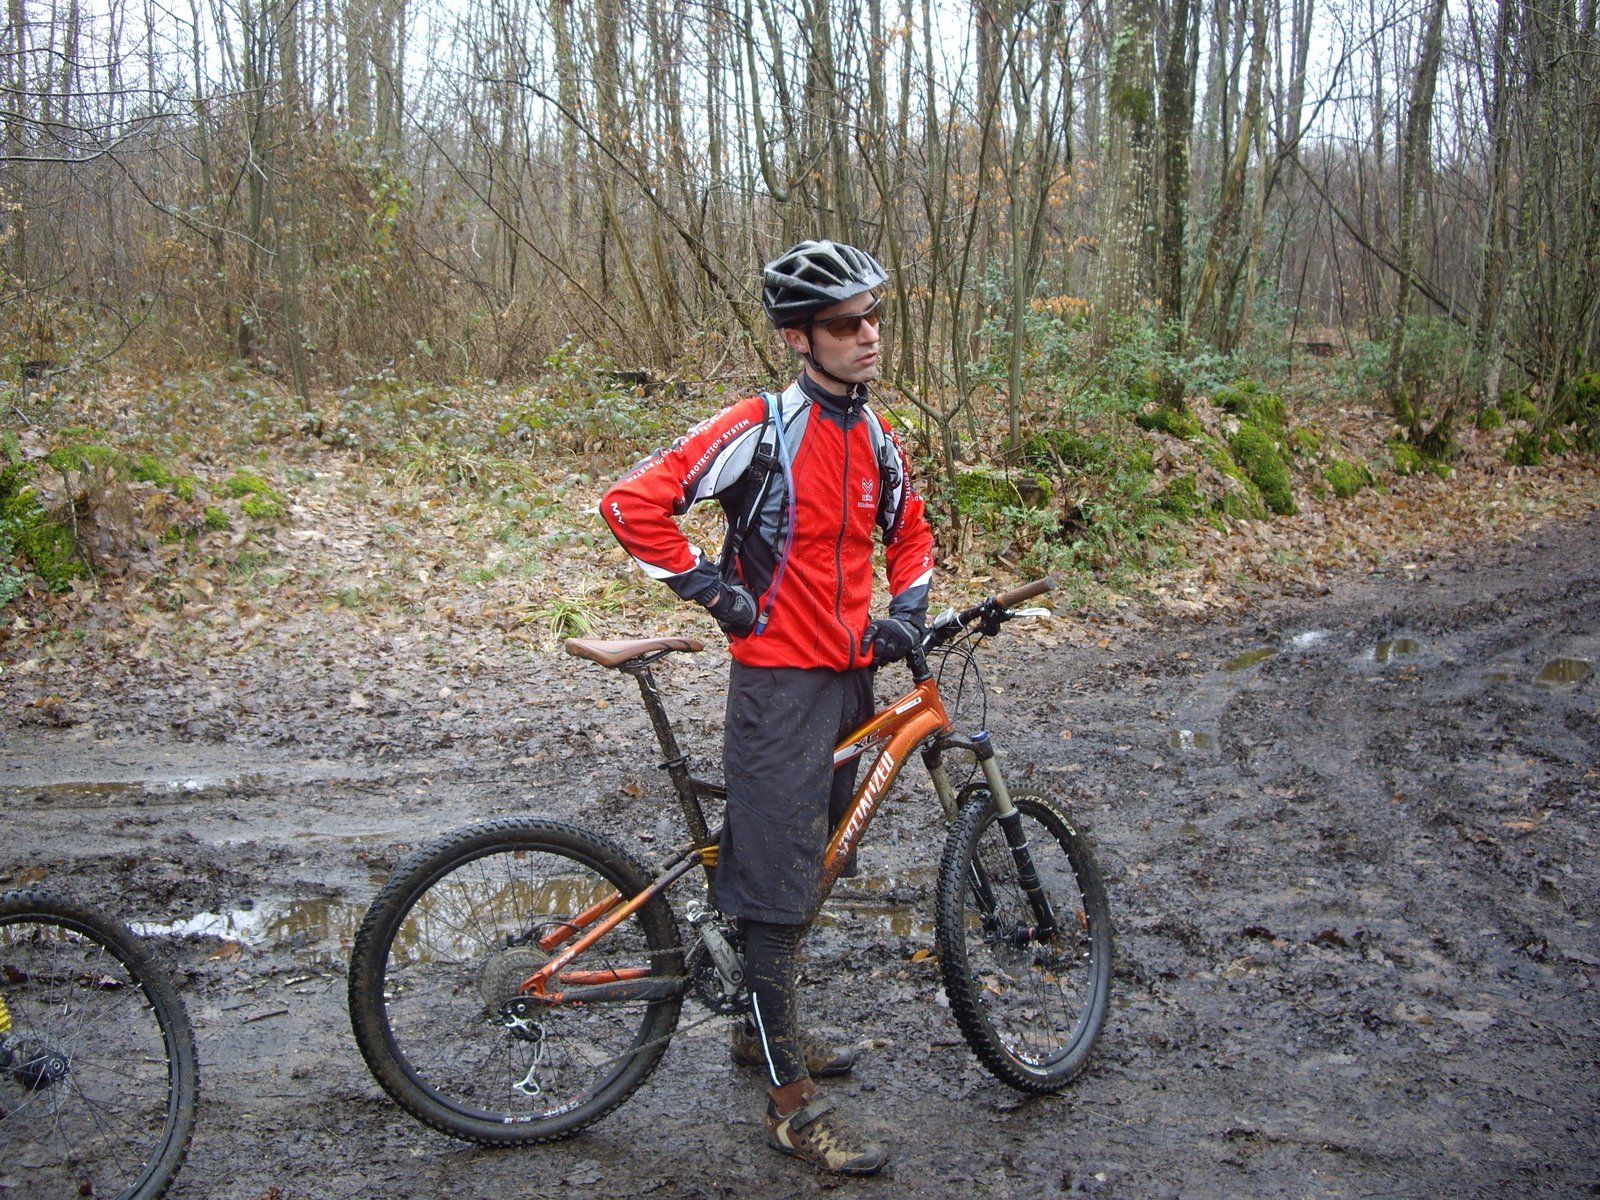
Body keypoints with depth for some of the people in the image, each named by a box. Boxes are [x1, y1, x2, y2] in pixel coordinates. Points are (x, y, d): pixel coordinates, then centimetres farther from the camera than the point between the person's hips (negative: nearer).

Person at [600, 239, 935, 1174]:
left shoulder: (875, 437, 8)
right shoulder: (763, 429, -15)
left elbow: (910, 532, 25)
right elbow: (633, 503, -19)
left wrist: (906, 613, 8)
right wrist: (710, 588, -15)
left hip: (851, 677, 8)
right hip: (780, 681, -8)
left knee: (812, 861, 18)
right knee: (778, 880, -5)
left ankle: (766, 1027, 37)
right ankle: (794, 1103, 3)